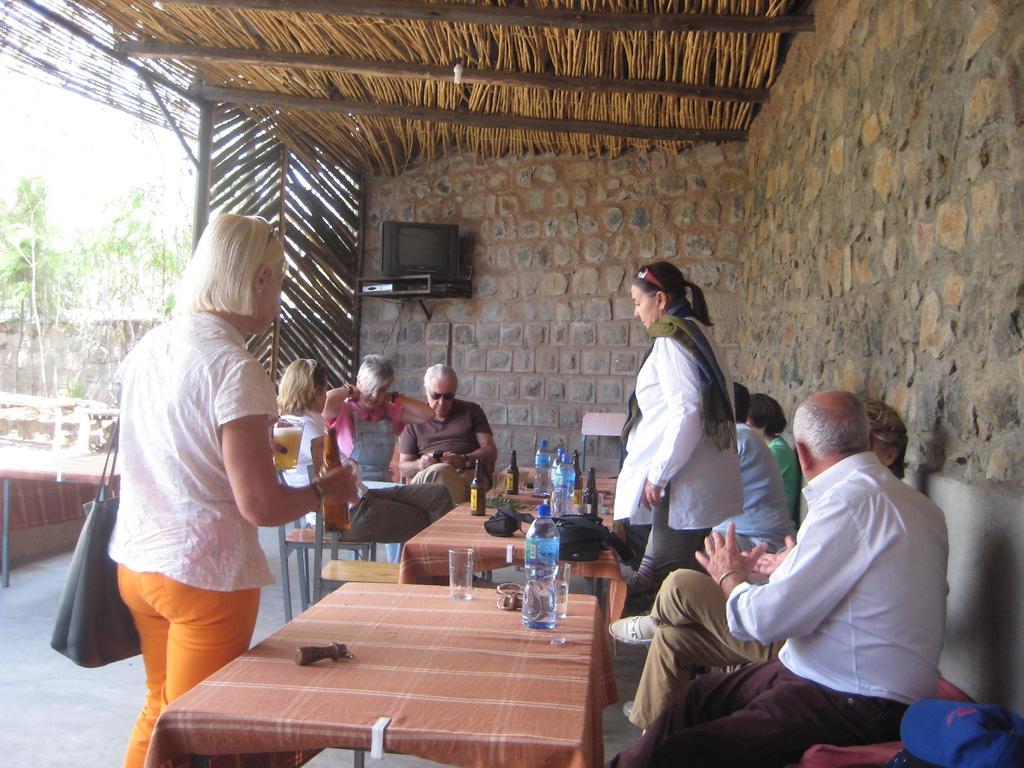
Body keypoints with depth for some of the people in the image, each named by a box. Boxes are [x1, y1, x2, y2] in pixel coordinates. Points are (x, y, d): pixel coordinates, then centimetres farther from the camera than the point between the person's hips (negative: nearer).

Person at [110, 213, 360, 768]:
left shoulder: (148, 347, 3)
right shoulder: (234, 368, -22)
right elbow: (260, 506, -24)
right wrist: (326, 490, -6)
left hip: (137, 561, 8)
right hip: (206, 574, -7)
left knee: (160, 706, 26)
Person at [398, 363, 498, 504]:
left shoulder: (472, 411, 18)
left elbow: (491, 451, 9)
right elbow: (403, 466, 17)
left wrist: (464, 460, -10)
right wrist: (420, 464, -7)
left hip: (469, 473, -1)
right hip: (425, 477, 1)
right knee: (439, 470, -36)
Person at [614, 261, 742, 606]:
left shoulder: (673, 341, -12)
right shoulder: (697, 335, 17)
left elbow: (687, 415, -22)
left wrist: (657, 475, -14)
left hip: (683, 488, -10)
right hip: (701, 484, 10)